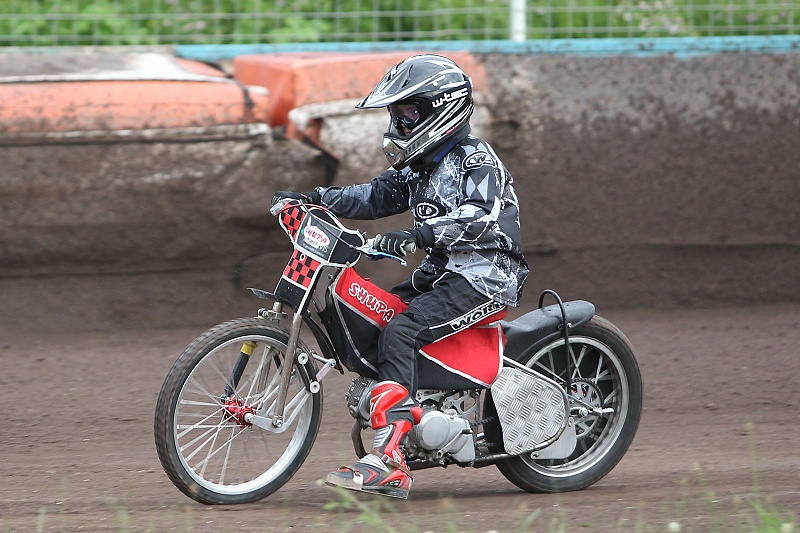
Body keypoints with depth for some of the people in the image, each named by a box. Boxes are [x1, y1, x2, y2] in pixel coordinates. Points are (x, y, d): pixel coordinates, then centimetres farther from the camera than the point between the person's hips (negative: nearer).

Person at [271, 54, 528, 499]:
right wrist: (314, 199, 7)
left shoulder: (476, 161, -12)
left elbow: (481, 216, -28)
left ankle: (390, 462, -38)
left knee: (400, 333, -28)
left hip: (484, 276, -10)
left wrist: (420, 234, -41)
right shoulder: (419, 166, 17)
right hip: (443, 271, 10)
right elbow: (376, 196, 22)